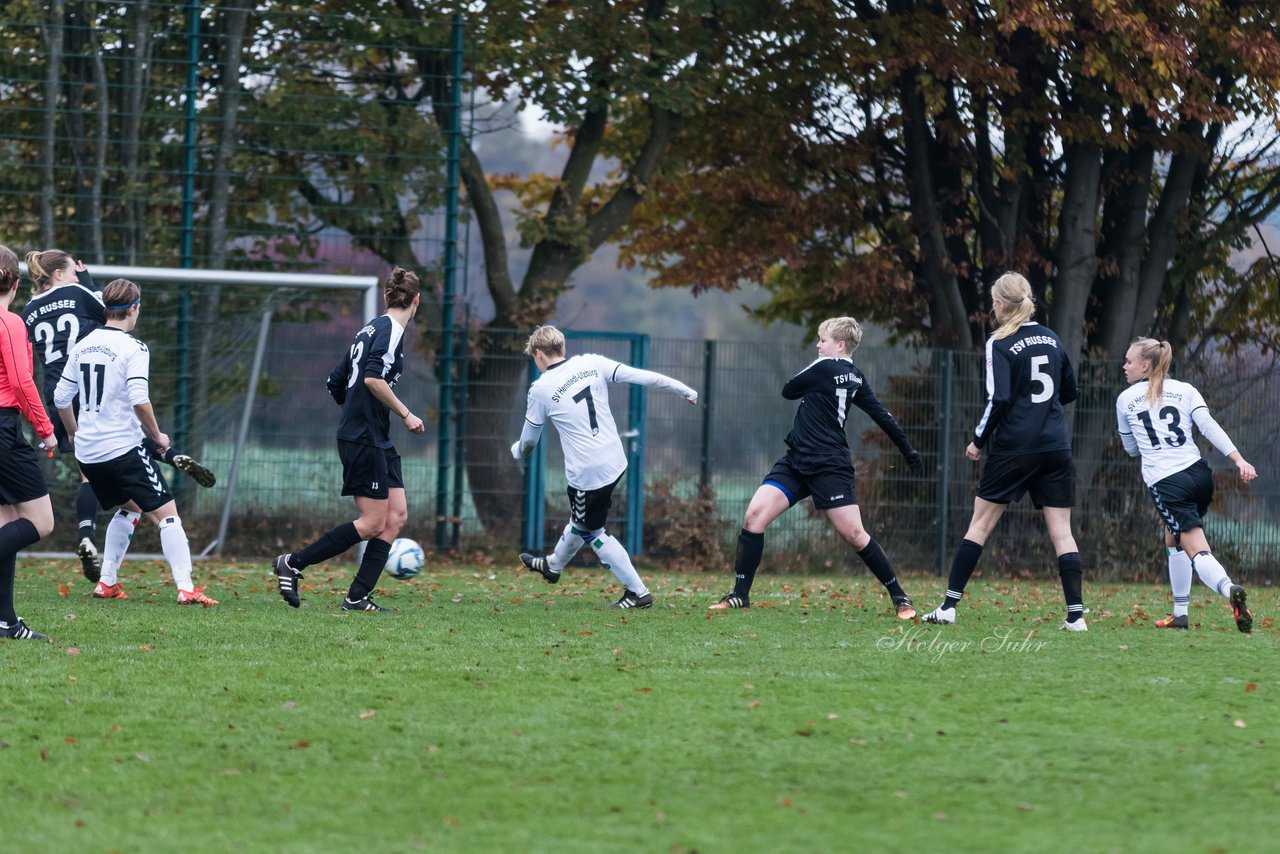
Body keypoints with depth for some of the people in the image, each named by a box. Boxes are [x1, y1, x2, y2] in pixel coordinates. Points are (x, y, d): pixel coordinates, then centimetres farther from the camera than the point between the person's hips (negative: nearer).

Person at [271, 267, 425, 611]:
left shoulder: (371, 329, 15)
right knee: (373, 523, -7)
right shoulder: (391, 330, -12)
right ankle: (292, 563, -2)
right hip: (364, 438, -10)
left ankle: (358, 596, 3)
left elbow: (336, 384, 18)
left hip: (377, 441, 10)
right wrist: (406, 415, -17)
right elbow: (373, 379, -26)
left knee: (397, 515, 5)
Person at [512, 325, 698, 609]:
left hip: (586, 473, -6)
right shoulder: (591, 363, 0)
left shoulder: (540, 390, -9)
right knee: (580, 519, 28)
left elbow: (529, 440, 4)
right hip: (615, 461, 6)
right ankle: (553, 565, 51)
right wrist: (684, 390, 5)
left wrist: (518, 452, 29)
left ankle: (637, 592, 10)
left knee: (592, 531, 13)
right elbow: (640, 376, -4)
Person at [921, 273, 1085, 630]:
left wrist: (979, 440, -4)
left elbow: (998, 400, -15)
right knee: (1061, 532, 4)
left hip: (1013, 449, -4)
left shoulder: (1000, 344, -8)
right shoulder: (1051, 338, 9)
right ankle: (1076, 615, -3)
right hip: (1056, 448, 4)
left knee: (980, 524, 6)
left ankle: (949, 606, 6)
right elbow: (1070, 390, 18)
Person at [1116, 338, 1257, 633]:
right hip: (1198, 473, 4)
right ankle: (1180, 614, 26)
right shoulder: (1185, 390, 11)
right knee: (1174, 540, 26)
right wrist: (1239, 460, -9)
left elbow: (1131, 448, 20)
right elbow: (1210, 427, -3)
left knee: (1198, 551, -13)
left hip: (1166, 484, -4)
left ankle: (1229, 590, -43)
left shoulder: (1125, 400, 9)